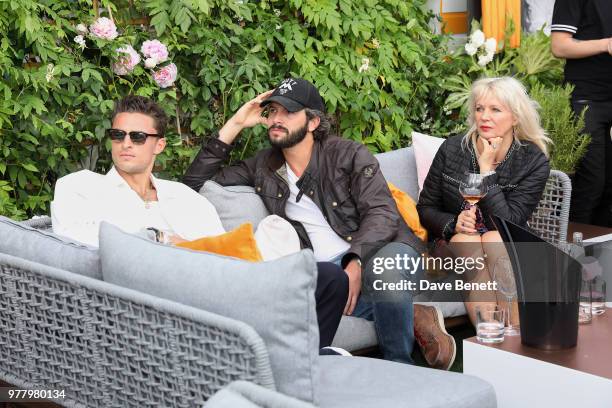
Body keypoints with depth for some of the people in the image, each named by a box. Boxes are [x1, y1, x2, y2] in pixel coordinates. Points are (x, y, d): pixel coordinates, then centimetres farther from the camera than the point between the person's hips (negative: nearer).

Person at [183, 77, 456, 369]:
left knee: (385, 275, -43)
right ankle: (412, 316, -19)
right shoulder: (263, 167, 18)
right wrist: (234, 126, 11)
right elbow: (195, 184, 19)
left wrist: (355, 262, -25)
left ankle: (399, 367, -15)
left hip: (378, 248, -3)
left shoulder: (349, 154, 5)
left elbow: (382, 213, -6)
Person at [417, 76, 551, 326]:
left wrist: (486, 169, -19)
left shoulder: (534, 162, -8)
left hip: (507, 250, -1)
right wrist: (454, 223, -17)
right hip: (452, 243, 1)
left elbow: (508, 223, -18)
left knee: (495, 240, -35)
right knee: (468, 243, -33)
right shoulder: (452, 149, -2)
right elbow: (425, 209, 5)